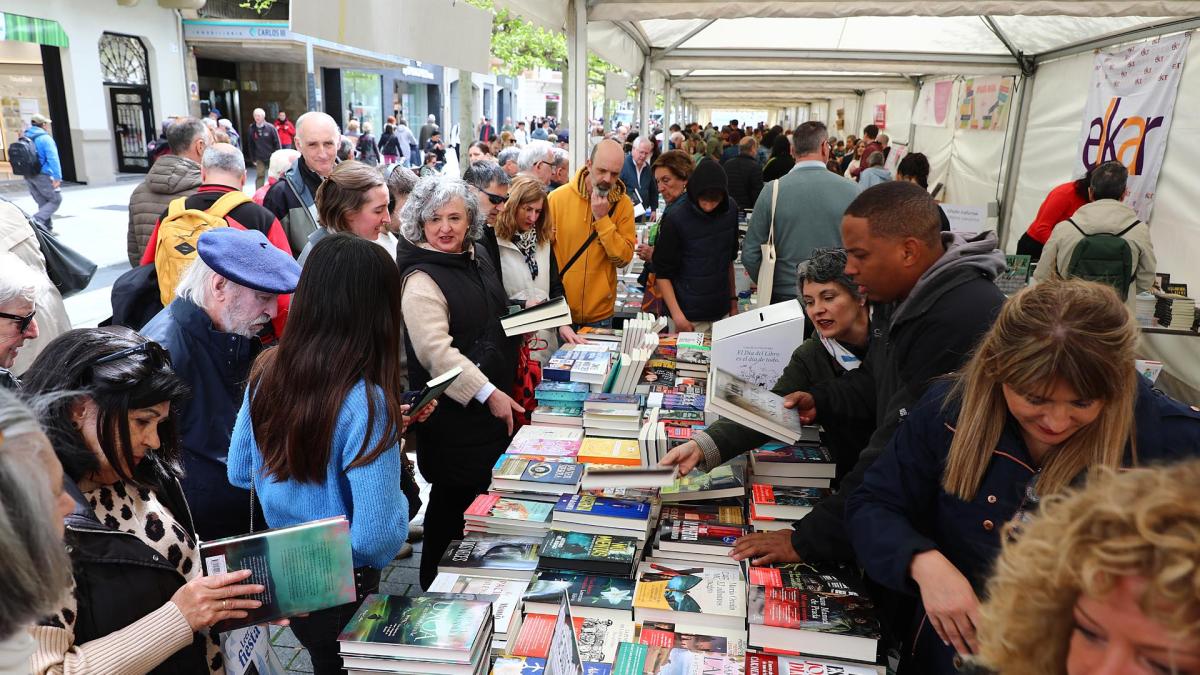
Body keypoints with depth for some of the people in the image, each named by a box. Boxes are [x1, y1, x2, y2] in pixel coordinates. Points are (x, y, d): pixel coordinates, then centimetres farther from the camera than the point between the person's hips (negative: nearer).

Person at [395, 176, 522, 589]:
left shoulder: (477, 261, 9)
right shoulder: (421, 280, -18)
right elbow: (436, 352, -26)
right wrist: (488, 394, -27)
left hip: (494, 403, 9)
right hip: (455, 412, -9)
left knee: (486, 495, 20)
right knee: (455, 501, 5)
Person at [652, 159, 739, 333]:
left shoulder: (730, 209, 0)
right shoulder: (675, 219, -15)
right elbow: (662, 273, -11)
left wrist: (733, 299, 14)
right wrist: (677, 316, -19)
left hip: (722, 312, 4)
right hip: (689, 316, -4)